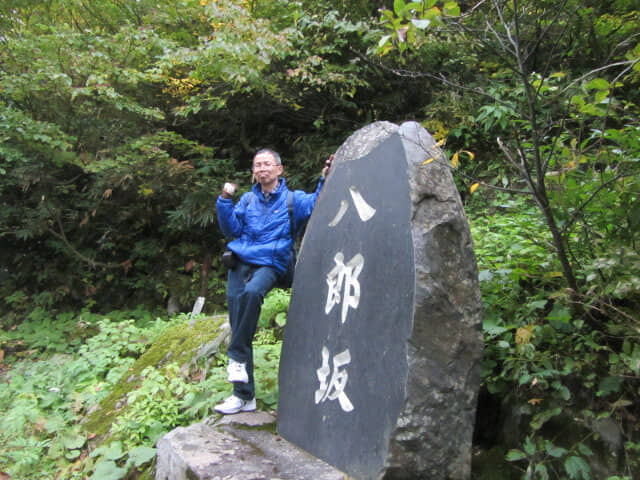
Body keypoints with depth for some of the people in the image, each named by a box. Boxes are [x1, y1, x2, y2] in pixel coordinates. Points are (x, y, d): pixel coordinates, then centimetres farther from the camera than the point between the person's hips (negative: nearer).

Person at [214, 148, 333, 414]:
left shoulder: (293, 199, 9)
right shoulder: (248, 200, 19)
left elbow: (316, 203, -7)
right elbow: (231, 229, 12)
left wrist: (325, 180, -21)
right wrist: (225, 201, 0)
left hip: (270, 264, -3)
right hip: (240, 261, 4)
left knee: (251, 292, -37)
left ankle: (237, 356, -20)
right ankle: (244, 395, -2)